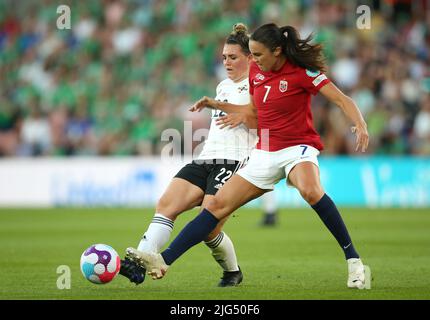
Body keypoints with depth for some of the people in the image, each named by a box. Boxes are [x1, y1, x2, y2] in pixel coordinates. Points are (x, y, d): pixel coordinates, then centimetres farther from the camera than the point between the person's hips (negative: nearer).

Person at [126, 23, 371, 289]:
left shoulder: (302, 72, -12)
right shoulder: (255, 71, 7)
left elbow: (342, 100, -16)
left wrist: (360, 125, -33)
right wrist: (216, 105, 15)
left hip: (298, 147, -6)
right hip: (265, 154, 7)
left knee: (310, 191, -39)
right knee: (218, 205, -1)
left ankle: (353, 260, -30)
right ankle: (163, 261, -4)